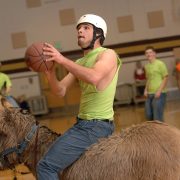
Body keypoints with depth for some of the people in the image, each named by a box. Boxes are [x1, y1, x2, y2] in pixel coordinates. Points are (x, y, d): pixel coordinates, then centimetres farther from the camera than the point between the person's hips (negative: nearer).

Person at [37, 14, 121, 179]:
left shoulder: (108, 54, -9)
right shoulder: (80, 62, 15)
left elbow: (94, 77, -30)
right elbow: (60, 91, 7)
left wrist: (63, 60, -27)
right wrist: (50, 72, -11)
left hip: (96, 126, -9)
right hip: (83, 123, 9)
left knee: (46, 166, -16)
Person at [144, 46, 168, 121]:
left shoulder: (160, 64, -7)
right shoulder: (147, 66, 12)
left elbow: (165, 78, -9)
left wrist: (159, 91, -16)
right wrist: (146, 90, 6)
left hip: (159, 94, -7)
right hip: (149, 94, 7)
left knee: (157, 118, -6)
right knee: (149, 115, 10)